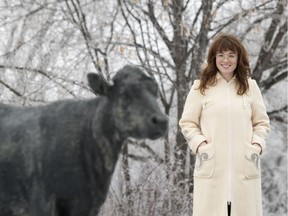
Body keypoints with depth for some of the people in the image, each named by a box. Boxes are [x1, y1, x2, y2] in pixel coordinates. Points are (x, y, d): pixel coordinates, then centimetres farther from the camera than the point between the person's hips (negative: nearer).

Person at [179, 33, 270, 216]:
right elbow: (187, 123, 7)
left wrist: (257, 145, -3)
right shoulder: (201, 87, 5)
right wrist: (199, 144, -8)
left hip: (244, 168, 2)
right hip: (212, 167, -2)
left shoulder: (250, 86, 10)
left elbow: (262, 122, 13)